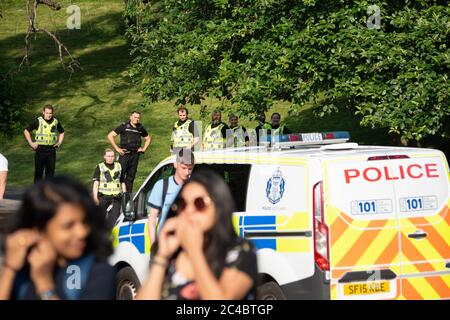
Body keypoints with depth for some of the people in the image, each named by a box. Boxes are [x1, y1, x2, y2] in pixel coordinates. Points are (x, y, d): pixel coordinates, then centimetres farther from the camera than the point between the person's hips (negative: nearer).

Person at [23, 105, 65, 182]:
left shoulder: (56, 122, 5)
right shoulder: (38, 121, -6)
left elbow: (62, 132, 24)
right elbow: (26, 131, -1)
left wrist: (59, 142, 10)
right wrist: (31, 143, -6)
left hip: (51, 149, 3)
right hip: (40, 149, -3)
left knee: (50, 171, 5)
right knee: (39, 171, 1)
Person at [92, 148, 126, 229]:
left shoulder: (119, 166, 13)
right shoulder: (100, 167, 2)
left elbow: (122, 183, 21)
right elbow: (95, 184, -4)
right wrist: (95, 198, -14)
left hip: (116, 198, 2)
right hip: (103, 197, -2)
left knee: (115, 218, -10)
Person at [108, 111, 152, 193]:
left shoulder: (140, 128, 11)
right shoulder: (124, 126, -2)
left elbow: (148, 138, 29)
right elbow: (110, 135, -3)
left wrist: (144, 148, 14)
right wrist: (117, 148, -8)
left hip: (135, 154, 4)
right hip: (124, 154, -4)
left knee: (131, 177, 7)